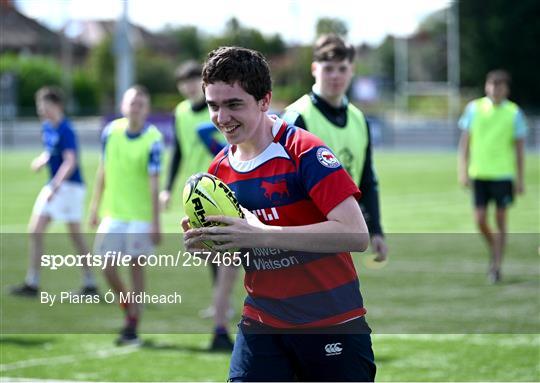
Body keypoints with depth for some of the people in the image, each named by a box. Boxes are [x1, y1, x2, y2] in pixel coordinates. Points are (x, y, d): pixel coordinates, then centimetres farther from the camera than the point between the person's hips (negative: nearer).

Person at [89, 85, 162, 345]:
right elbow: (103, 170, 11)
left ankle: (132, 326, 5)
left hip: (141, 215, -4)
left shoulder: (153, 140, -12)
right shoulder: (111, 131, 0)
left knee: (136, 266, -2)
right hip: (113, 213, 4)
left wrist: (155, 223, -17)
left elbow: (154, 183, -15)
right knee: (108, 267, 0)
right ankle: (128, 308, 27)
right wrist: (95, 206, 12)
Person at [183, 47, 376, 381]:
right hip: (262, 325, 4)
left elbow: (356, 235, -26)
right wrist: (202, 244, -7)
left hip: (332, 325, -4)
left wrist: (260, 235, -30)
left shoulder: (303, 152, -15)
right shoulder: (219, 169, 4)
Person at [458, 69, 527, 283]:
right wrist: (463, 171, 1)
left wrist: (520, 179, 1)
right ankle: (494, 249, 26)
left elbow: (519, 148, 4)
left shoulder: (514, 113, 0)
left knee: (500, 220, -2)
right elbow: (465, 141, 7)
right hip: (479, 173, 1)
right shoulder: (474, 108, 3)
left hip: (503, 174, -1)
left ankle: (496, 266, 5)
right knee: (480, 220, -1)